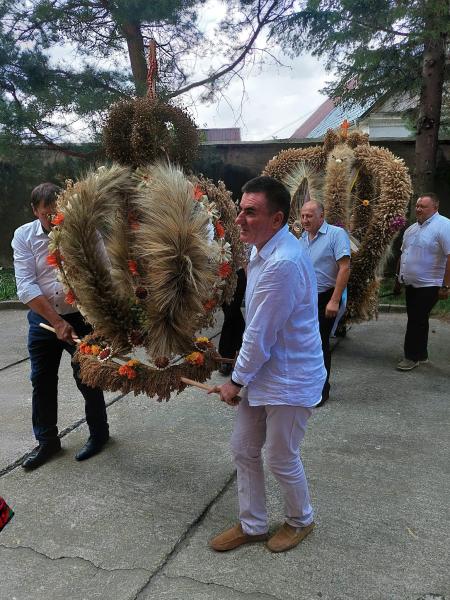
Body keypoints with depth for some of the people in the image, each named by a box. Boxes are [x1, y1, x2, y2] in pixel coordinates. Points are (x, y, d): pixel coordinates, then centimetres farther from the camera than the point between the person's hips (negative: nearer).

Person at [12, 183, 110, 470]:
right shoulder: (24, 236, -6)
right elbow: (26, 286, -13)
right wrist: (57, 322, -21)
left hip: (81, 317, -2)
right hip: (42, 319, 3)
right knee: (42, 381, 10)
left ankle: (99, 433, 28)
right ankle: (47, 440, 28)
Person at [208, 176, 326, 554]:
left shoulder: (283, 263, -28)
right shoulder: (263, 252, 5)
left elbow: (259, 335, -22)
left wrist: (237, 380, -10)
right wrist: (243, 375, 14)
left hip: (290, 379, -9)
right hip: (264, 373, 9)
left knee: (281, 459, 10)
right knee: (244, 450, 16)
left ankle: (301, 520, 39)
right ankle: (252, 525, 37)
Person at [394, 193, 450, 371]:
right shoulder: (411, 229, 11)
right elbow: (403, 255, 19)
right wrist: (398, 280, 20)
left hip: (428, 286, -8)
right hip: (411, 284, 8)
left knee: (416, 321, -2)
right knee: (417, 321, 15)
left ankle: (412, 356, 10)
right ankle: (421, 354, 27)